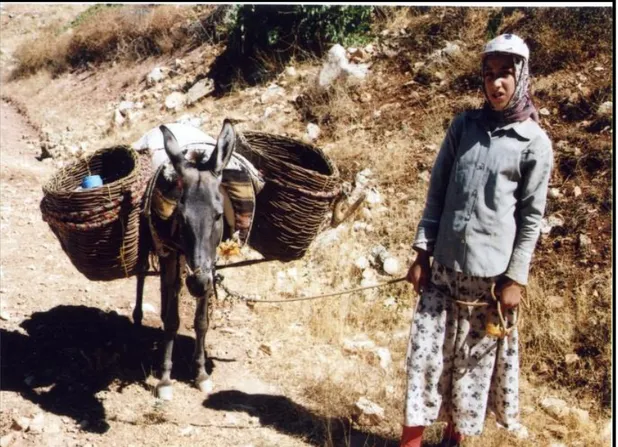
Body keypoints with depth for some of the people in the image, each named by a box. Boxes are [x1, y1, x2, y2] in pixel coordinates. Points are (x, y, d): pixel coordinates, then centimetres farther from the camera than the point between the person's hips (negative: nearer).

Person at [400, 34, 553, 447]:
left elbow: (531, 217, -2)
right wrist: (422, 252, 4)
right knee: (427, 351, 4)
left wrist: (516, 278, -5)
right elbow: (437, 192, 8)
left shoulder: (535, 143, -3)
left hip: (492, 273, -3)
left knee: (474, 360, 7)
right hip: (445, 265, 3)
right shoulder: (464, 125, 7)